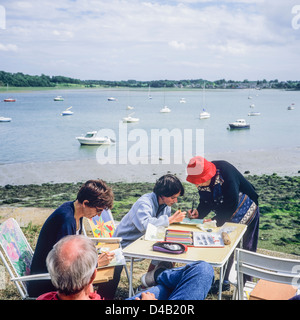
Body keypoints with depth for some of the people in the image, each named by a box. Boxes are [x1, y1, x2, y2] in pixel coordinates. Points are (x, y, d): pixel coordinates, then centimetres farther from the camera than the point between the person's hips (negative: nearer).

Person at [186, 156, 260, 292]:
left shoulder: (226, 174, -35)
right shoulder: (202, 180, -13)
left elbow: (231, 204, -34)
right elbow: (206, 203, -5)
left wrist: (216, 220, -34)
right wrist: (198, 212, -24)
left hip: (245, 214, -6)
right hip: (226, 216, 6)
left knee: (245, 251, 4)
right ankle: (224, 281, 24)